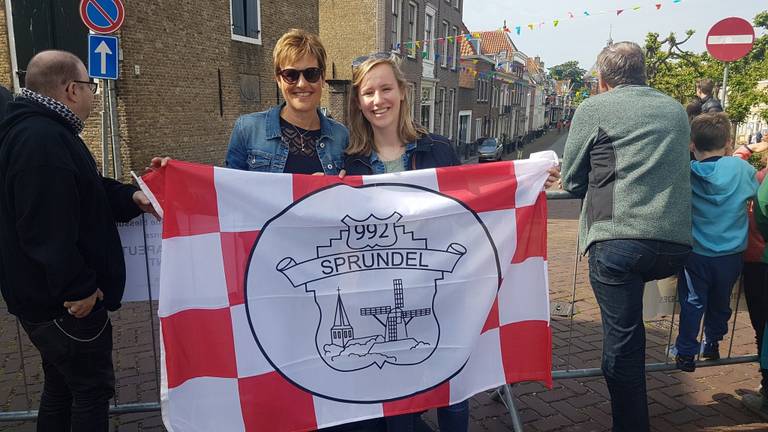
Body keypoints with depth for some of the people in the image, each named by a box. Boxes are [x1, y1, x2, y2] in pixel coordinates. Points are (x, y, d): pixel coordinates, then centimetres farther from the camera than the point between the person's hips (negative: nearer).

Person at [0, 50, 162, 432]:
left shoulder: (35, 130, 13)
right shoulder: (43, 140, -24)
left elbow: (83, 193, 17)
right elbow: (48, 232, -29)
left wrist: (130, 197, 0)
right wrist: (79, 289, -22)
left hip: (47, 296, 11)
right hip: (65, 302, -11)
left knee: (61, 387, 23)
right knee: (93, 390, 4)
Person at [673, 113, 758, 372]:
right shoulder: (741, 168, -9)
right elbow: (756, 195, 7)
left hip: (697, 254, -2)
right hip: (731, 254, 2)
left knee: (692, 303, 10)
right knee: (720, 301, 20)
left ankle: (686, 354, 16)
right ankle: (713, 344, 38)